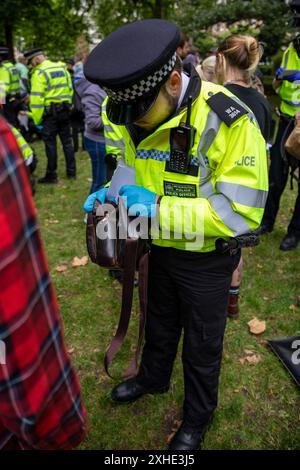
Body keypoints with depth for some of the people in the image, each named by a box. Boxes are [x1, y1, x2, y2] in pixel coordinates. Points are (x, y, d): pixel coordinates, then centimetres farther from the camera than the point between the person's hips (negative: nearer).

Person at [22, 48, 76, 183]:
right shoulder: (62, 68, 11)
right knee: (67, 141, 12)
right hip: (65, 110, 6)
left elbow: (36, 97, -16)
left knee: (50, 143, 1)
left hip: (50, 112, -6)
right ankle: (71, 172, 18)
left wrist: (36, 118, -12)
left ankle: (51, 175, 7)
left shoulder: (39, 73, -11)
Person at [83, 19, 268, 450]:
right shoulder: (138, 117, -8)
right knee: (159, 323, 26)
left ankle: (198, 417, 44)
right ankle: (153, 378, 56)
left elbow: (241, 211, -29)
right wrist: (109, 194, -12)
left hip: (207, 258, -5)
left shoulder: (228, 120, -28)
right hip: (161, 248, 5)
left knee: (202, 342, 16)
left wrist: (158, 209, -33)